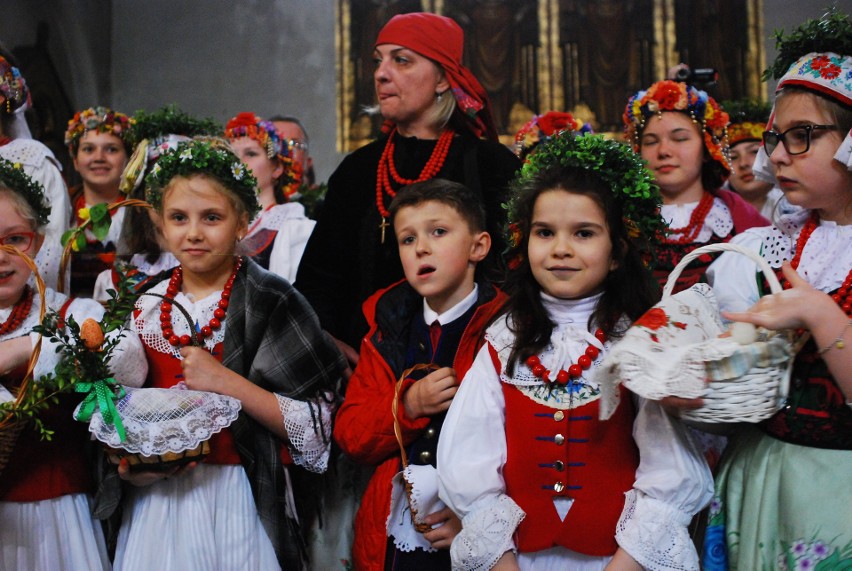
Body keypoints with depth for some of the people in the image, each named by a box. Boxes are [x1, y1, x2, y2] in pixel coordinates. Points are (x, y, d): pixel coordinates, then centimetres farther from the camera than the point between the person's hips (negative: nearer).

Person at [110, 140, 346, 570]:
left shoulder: (270, 303, -10)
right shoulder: (145, 308, 4)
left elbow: (316, 428, -15)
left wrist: (226, 381, -22)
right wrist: (126, 462, -4)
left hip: (242, 502, -4)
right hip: (156, 499, 4)